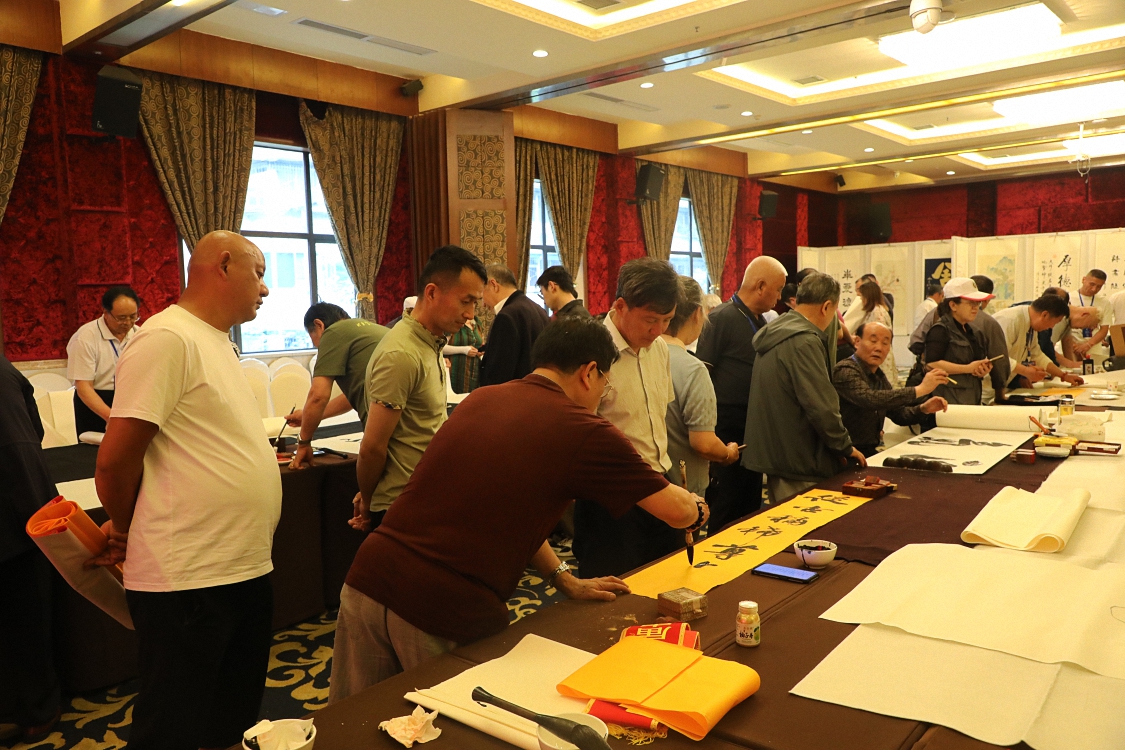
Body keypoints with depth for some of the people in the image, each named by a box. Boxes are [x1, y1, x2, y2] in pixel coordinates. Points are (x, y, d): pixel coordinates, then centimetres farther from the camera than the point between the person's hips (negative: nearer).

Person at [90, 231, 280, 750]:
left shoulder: (215, 342, 14)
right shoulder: (168, 338, -16)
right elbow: (116, 460, -17)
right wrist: (124, 529, -2)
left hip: (248, 569, 9)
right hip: (186, 580, -9)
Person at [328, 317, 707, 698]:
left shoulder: (479, 399, 12)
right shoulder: (585, 432, -6)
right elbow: (677, 510, 4)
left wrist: (564, 579, 23)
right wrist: (697, 507, 27)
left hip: (367, 579, 6)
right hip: (448, 614, -6)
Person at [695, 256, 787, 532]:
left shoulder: (761, 322, 11)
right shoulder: (722, 318, -13)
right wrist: (712, 432, -18)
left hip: (754, 430, 8)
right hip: (727, 432, -8)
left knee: (750, 507, 16)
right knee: (725, 509, 2)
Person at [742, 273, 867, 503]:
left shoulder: (775, 335, 11)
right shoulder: (804, 341, -19)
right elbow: (821, 406, -22)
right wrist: (845, 447, -7)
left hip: (773, 455, 10)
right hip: (798, 463, -10)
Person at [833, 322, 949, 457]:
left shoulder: (879, 375, 15)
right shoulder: (845, 371, -14)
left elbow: (898, 413, 21)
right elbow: (870, 398, -31)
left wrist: (923, 409, 1)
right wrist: (919, 390, -29)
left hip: (871, 452, 9)